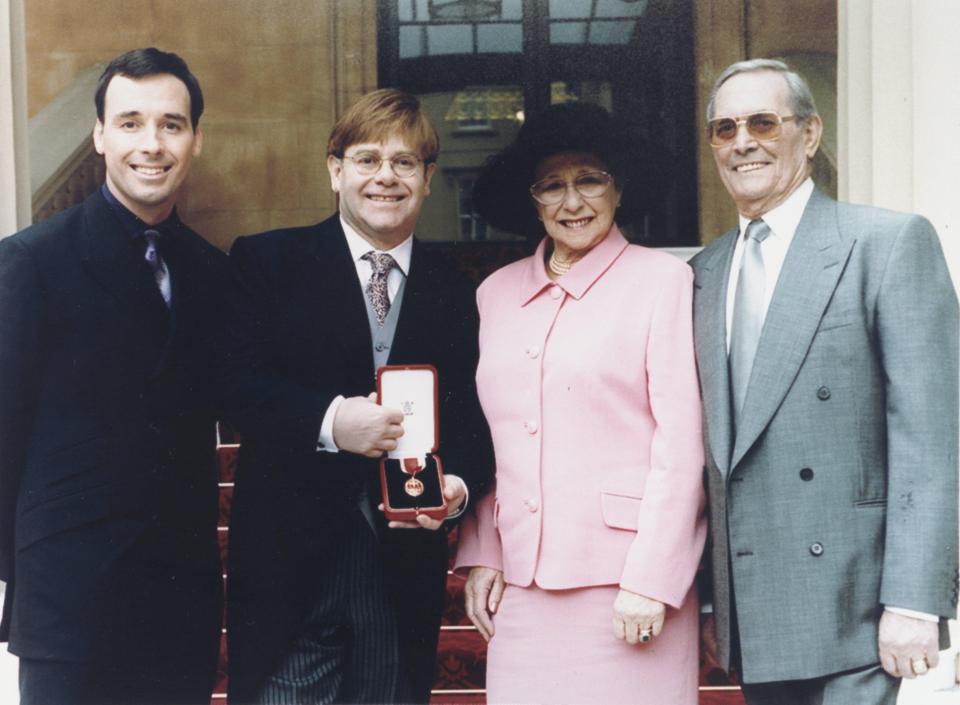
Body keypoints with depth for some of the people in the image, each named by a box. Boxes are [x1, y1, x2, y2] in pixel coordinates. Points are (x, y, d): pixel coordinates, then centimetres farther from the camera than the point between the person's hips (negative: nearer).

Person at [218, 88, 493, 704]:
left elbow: (472, 414, 8)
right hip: (290, 565, -2)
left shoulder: (456, 294, 12)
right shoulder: (267, 262, 3)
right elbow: (236, 382, -7)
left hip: (404, 575, 3)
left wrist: (457, 483, -13)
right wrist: (329, 420, -22)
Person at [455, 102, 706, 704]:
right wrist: (481, 554, 7)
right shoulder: (497, 293, 12)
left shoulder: (662, 280, -2)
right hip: (521, 581, 4)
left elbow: (681, 440, -7)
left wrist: (651, 581, -11)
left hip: (624, 580, -4)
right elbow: (486, 439, 14)